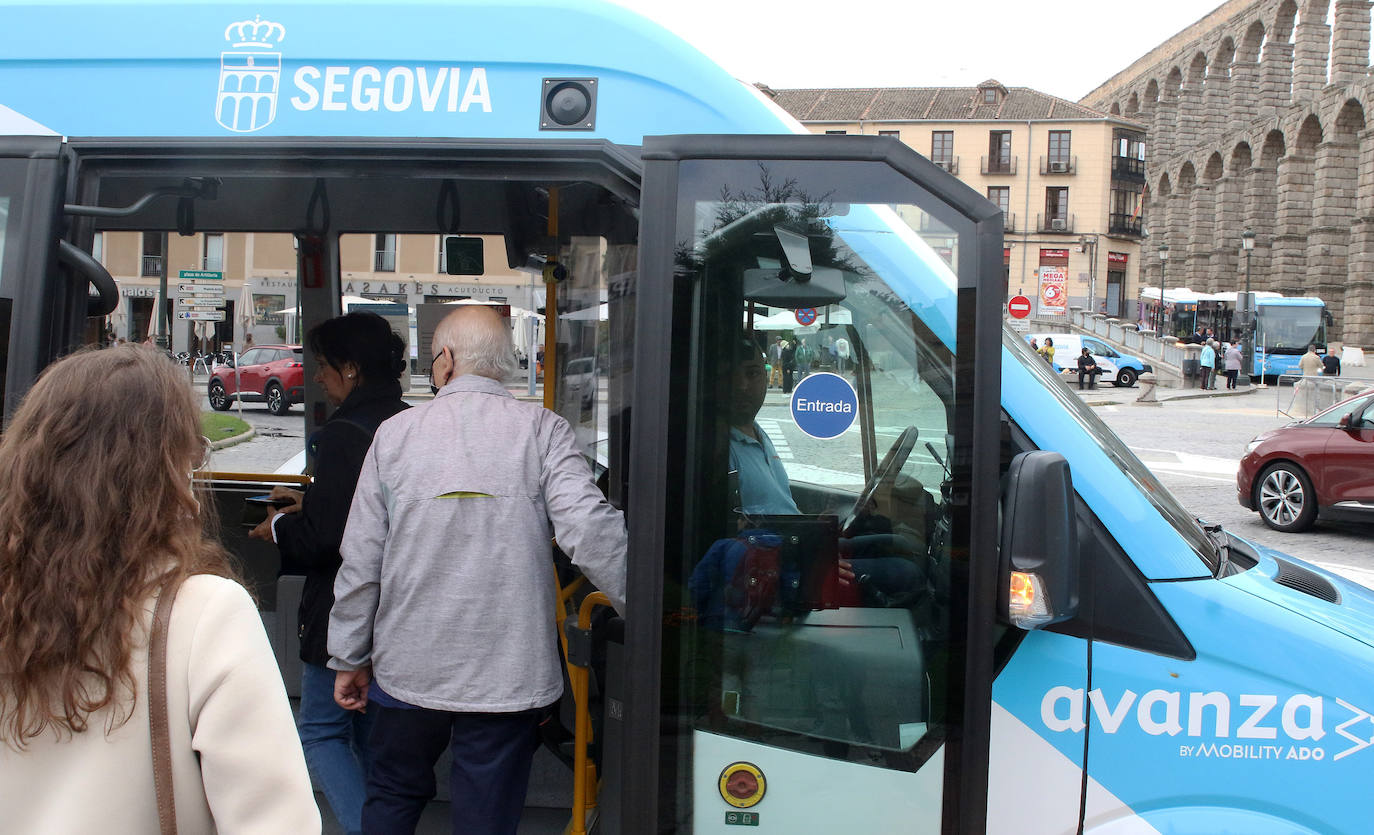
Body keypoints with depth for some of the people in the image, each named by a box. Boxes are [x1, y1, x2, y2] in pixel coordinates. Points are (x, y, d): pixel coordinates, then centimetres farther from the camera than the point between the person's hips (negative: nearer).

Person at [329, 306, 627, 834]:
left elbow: (361, 561, 1)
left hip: (409, 668, 2)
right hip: (507, 673, -2)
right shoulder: (541, 430, -6)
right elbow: (590, 531, -19)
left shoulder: (395, 433, 0)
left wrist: (350, 659, 10)